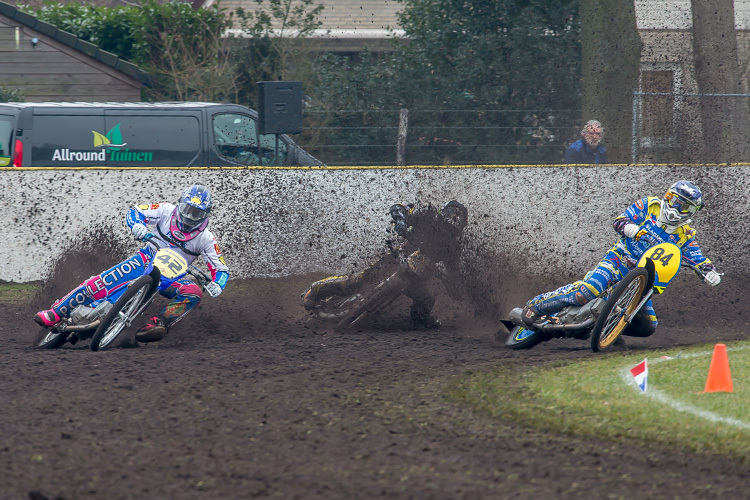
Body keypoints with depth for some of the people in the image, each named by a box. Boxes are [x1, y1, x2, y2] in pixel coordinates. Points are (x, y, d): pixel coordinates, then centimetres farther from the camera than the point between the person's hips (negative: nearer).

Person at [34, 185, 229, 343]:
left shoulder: (206, 239, -8)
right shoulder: (168, 211, -7)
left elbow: (221, 268, -7)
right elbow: (134, 212, -6)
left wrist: (216, 285, -30)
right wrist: (137, 226, -29)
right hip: (147, 260, -1)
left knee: (194, 293, -32)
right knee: (103, 282, -21)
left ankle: (159, 324, -43)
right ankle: (55, 312, -13)